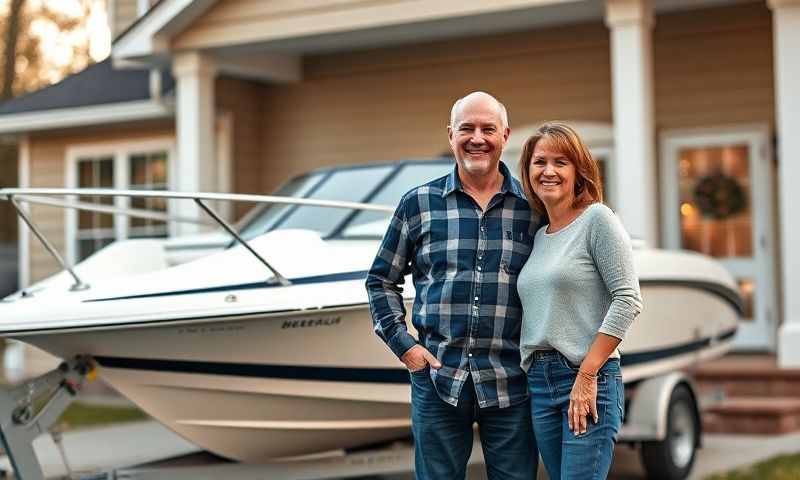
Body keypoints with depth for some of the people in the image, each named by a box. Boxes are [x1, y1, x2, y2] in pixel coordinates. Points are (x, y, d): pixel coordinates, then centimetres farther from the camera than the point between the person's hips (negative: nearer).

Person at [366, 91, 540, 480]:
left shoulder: (532, 207, 4)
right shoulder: (418, 204, 5)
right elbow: (382, 279, 11)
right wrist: (403, 344, 1)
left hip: (510, 385, 0)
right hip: (436, 378, 0)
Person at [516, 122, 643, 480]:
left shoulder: (596, 219, -4)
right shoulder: (537, 236, 15)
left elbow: (628, 300, -12)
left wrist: (586, 375, -15)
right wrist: (533, 375, 6)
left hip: (591, 381, -7)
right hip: (539, 383, 7)